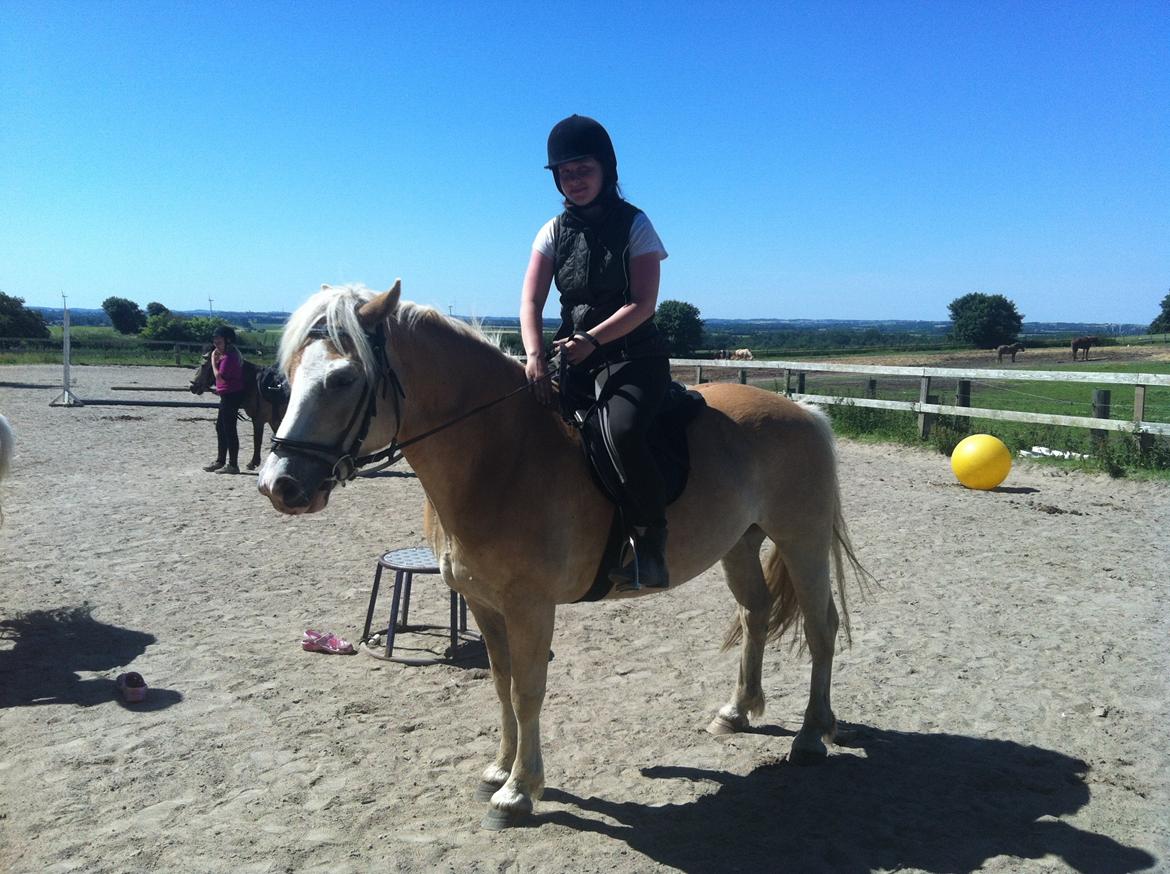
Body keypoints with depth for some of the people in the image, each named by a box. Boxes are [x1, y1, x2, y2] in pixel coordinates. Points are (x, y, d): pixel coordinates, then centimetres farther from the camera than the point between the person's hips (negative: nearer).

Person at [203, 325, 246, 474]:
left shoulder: (228, 357, -19)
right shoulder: (232, 353, 13)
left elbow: (220, 377, -21)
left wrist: (214, 360, -14)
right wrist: (217, 359, 10)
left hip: (230, 396, -11)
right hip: (228, 396, 11)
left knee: (229, 429, -6)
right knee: (220, 427, 18)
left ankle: (233, 465, -1)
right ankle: (220, 461, 28)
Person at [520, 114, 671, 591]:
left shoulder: (633, 224, -1)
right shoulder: (555, 231, 10)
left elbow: (642, 304, -10)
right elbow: (530, 302, 0)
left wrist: (593, 339, -24)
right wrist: (535, 355, -19)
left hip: (631, 356, -5)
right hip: (573, 356, 5)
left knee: (622, 432, -33)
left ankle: (652, 549, -20)